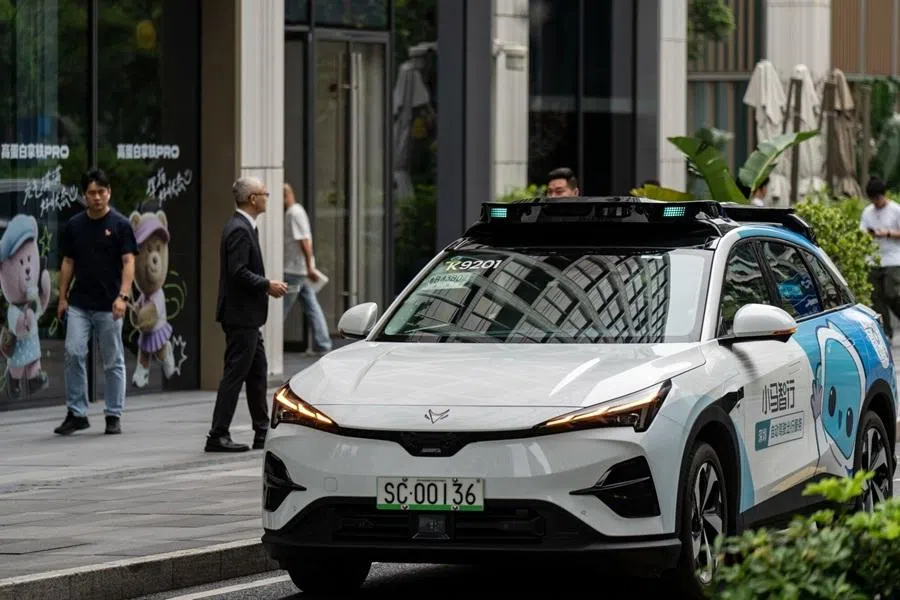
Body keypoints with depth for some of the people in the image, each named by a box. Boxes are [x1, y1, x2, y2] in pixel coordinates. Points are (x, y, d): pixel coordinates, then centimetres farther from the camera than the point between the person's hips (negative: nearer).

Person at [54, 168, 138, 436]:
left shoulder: (120, 225, -4)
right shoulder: (74, 225, 7)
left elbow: (128, 262, -9)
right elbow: (68, 263, 13)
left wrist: (123, 296, -21)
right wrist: (62, 297, 8)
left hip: (108, 306, -3)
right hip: (79, 304, 3)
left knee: (113, 361, 4)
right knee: (74, 353, -8)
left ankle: (114, 416, 12)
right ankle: (76, 413, 0)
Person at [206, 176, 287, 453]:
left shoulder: (243, 227, 15)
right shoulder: (239, 230, -17)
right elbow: (238, 272, -25)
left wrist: (266, 285, 11)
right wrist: (267, 285, -16)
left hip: (247, 317, 11)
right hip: (240, 315, -11)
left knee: (257, 372, 15)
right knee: (235, 374, -7)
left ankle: (262, 434, 21)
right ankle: (217, 436, -5)